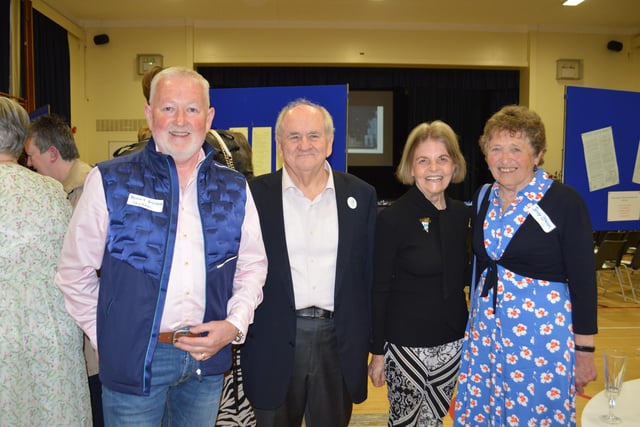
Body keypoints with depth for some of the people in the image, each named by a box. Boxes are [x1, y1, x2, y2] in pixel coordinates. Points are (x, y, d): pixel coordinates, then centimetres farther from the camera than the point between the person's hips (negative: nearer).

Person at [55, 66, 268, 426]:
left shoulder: (234, 189, 1)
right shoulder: (111, 181, -7)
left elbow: (252, 265, 7)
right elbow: (75, 271, -1)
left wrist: (235, 325, -5)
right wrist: (106, 337, -1)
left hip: (209, 357, 3)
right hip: (133, 358, -2)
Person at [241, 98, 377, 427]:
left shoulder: (361, 195, 2)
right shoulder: (254, 195, -2)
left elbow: (370, 271, 4)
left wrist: (372, 339, 4)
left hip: (340, 341, 2)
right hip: (274, 342, -1)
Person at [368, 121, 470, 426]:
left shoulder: (460, 214, 2)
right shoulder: (393, 218, -14)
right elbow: (379, 289, -11)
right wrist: (377, 352, -9)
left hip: (452, 341, 5)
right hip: (407, 344, -5)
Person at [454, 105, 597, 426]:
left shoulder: (564, 202, -12)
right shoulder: (484, 199, 4)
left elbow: (583, 279, -10)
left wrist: (585, 351, -8)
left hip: (543, 332, -5)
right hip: (485, 329, 6)